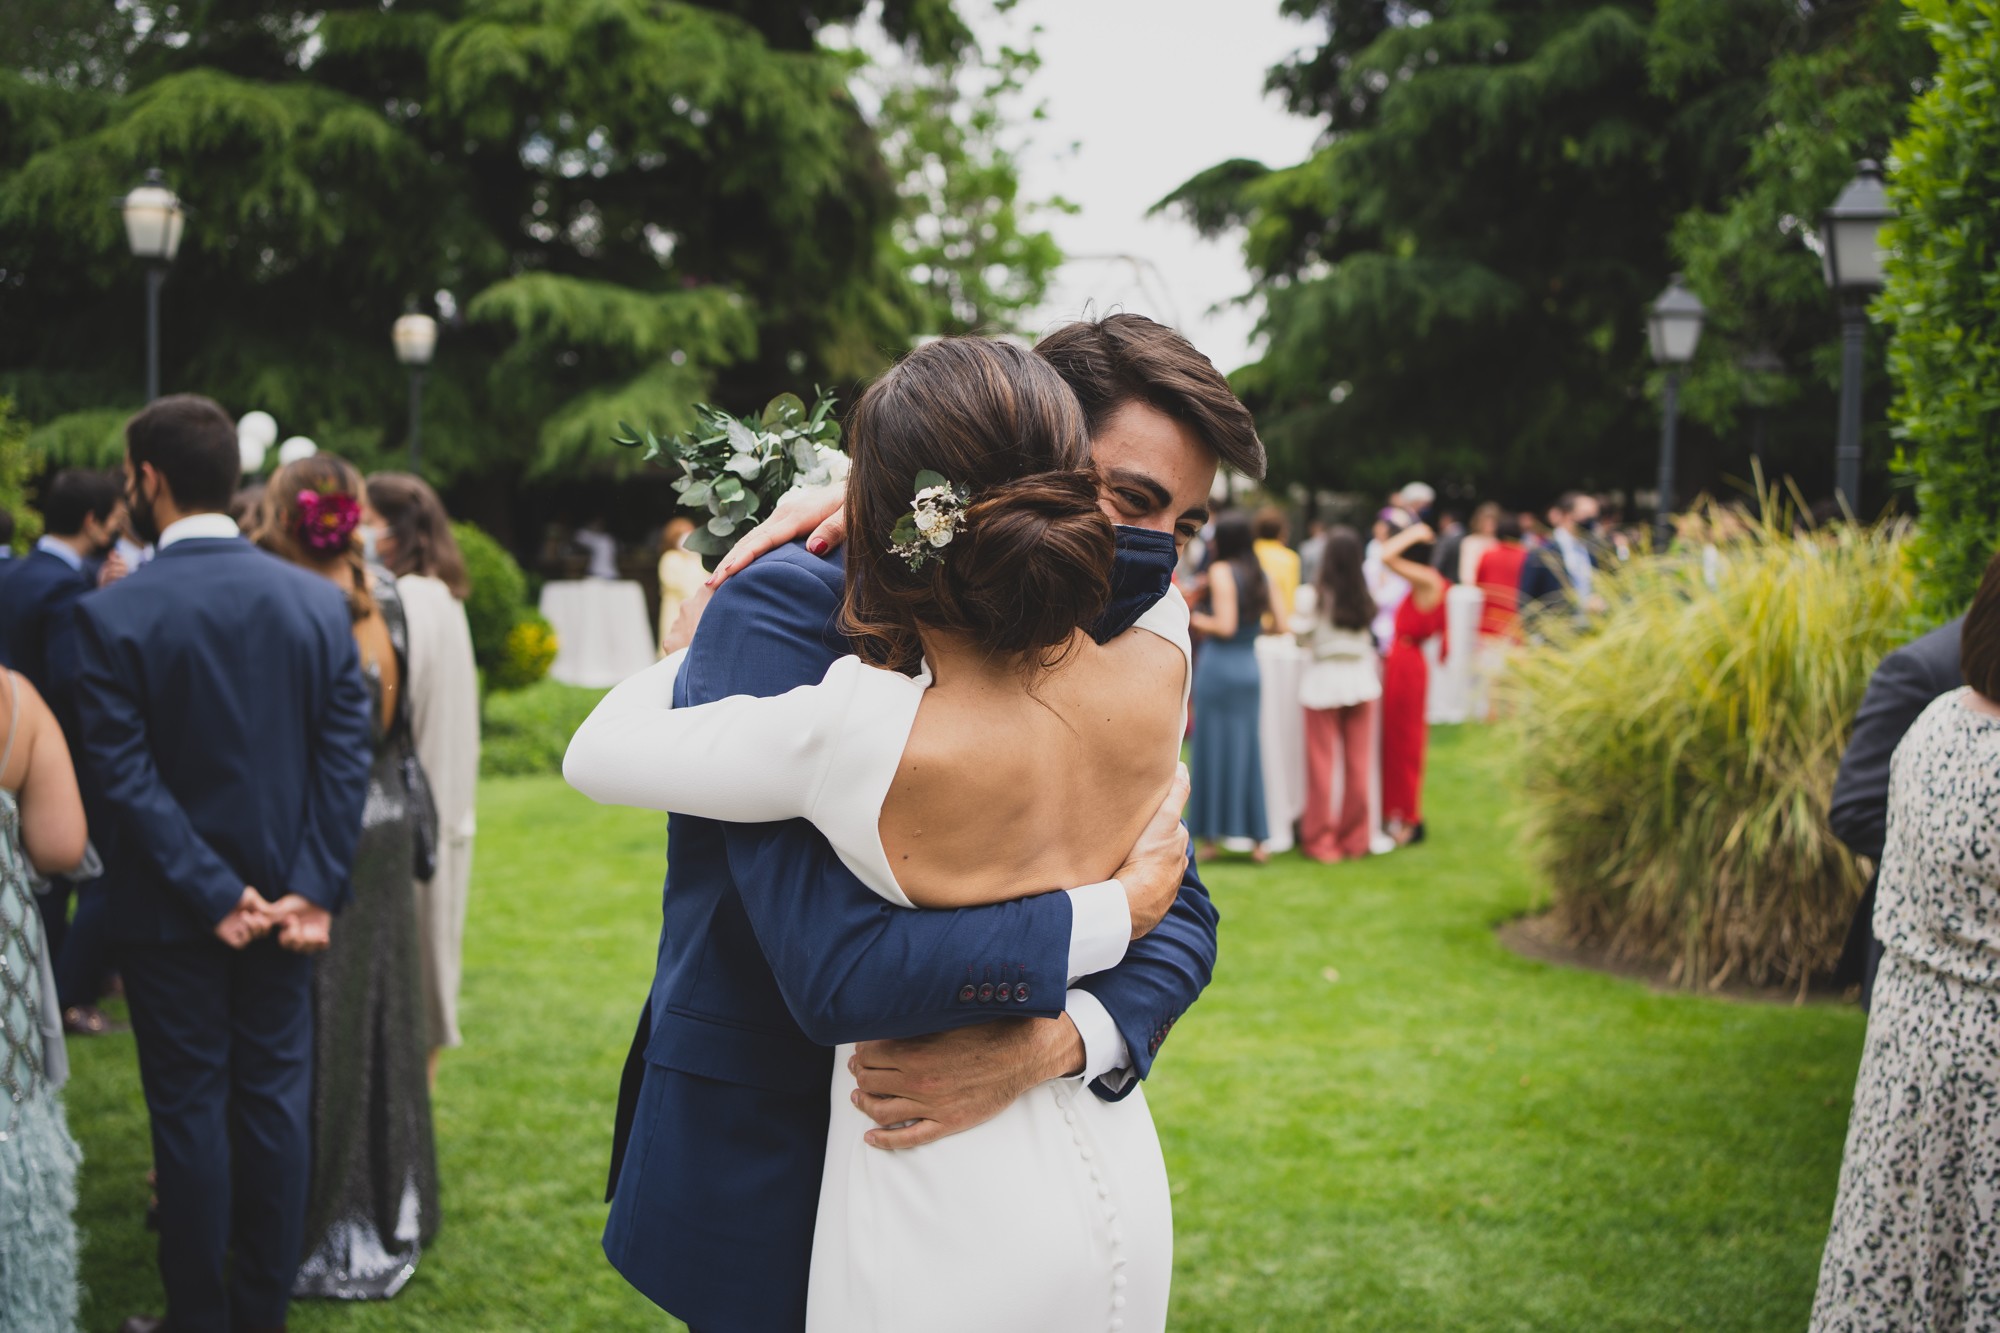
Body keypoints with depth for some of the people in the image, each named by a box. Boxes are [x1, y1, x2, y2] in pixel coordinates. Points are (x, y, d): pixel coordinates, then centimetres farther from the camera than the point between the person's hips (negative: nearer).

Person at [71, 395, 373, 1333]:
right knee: (274, 1096, 12)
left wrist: (215, 893, -12)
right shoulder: (318, 601, -3)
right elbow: (346, 756, -6)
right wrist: (313, 891, -8)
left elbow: (126, 778, -16)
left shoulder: (112, 614, -13)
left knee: (190, 1106, 7)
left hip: (169, 907, -3)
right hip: (288, 899, 3)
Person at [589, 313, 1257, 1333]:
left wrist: (1054, 1042, -26)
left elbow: (1181, 912, -6)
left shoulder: (1084, 647, -1)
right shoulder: (790, 605, -22)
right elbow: (840, 969, -32)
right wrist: (1114, 907, -22)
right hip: (769, 1165, -6)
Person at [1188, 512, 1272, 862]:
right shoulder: (1260, 575, 9)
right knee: (1246, 748, 10)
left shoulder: (1220, 571, -10)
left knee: (1213, 749, 1)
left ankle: (1210, 836, 6)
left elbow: (1224, 626, -17)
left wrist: (1194, 619, -3)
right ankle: (1258, 839, 10)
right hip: (1249, 667, 6)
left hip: (1218, 665, -6)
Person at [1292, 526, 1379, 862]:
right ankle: (1354, 839, 16)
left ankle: (1320, 840, 11)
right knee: (1358, 764, 8)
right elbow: (1372, 637, 3)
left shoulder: (1312, 595, -12)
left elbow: (1302, 638, -6)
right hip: (1361, 679, 3)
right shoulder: (1365, 598, -3)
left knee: (1321, 764, 5)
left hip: (1323, 682, -3)